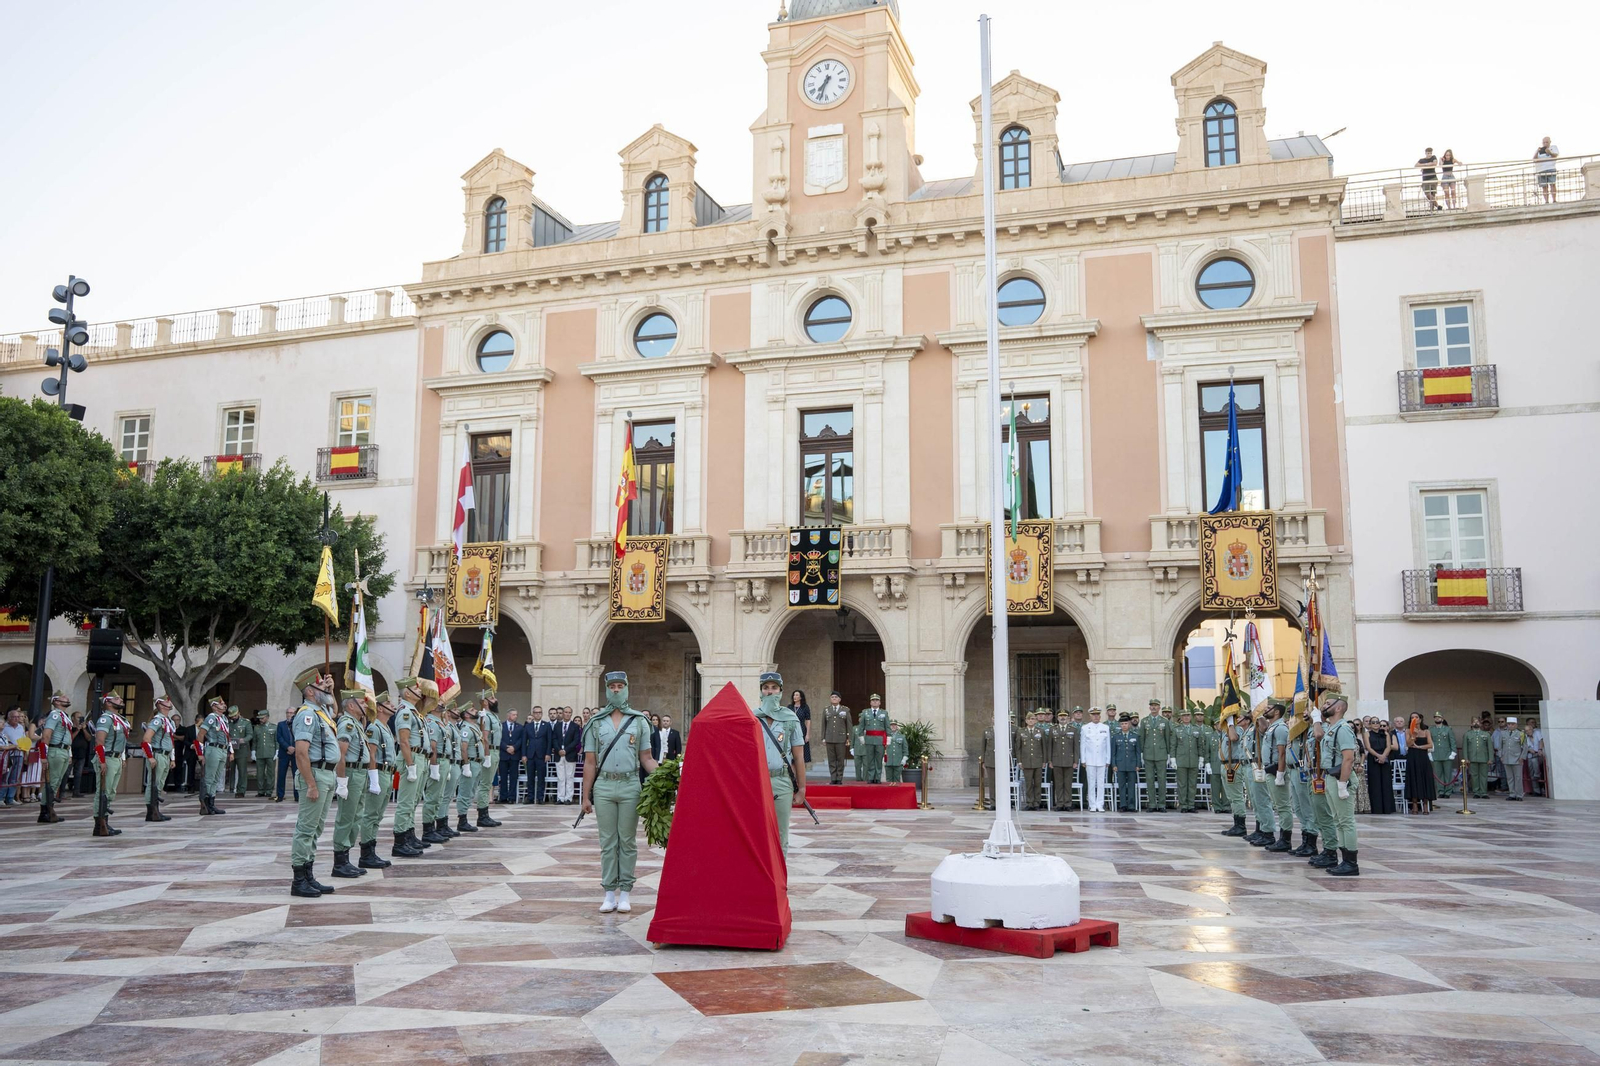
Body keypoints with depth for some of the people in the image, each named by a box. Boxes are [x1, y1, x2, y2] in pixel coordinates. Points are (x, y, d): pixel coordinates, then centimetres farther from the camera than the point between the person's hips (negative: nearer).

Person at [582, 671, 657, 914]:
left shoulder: (639, 721, 6)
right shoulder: (596, 723, 8)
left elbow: (646, 758, 5)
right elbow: (590, 762, 8)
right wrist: (586, 796, 4)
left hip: (630, 786, -1)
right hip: (604, 786, 1)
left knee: (627, 841, 3)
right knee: (608, 842, 4)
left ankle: (624, 893, 9)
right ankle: (609, 893, 10)